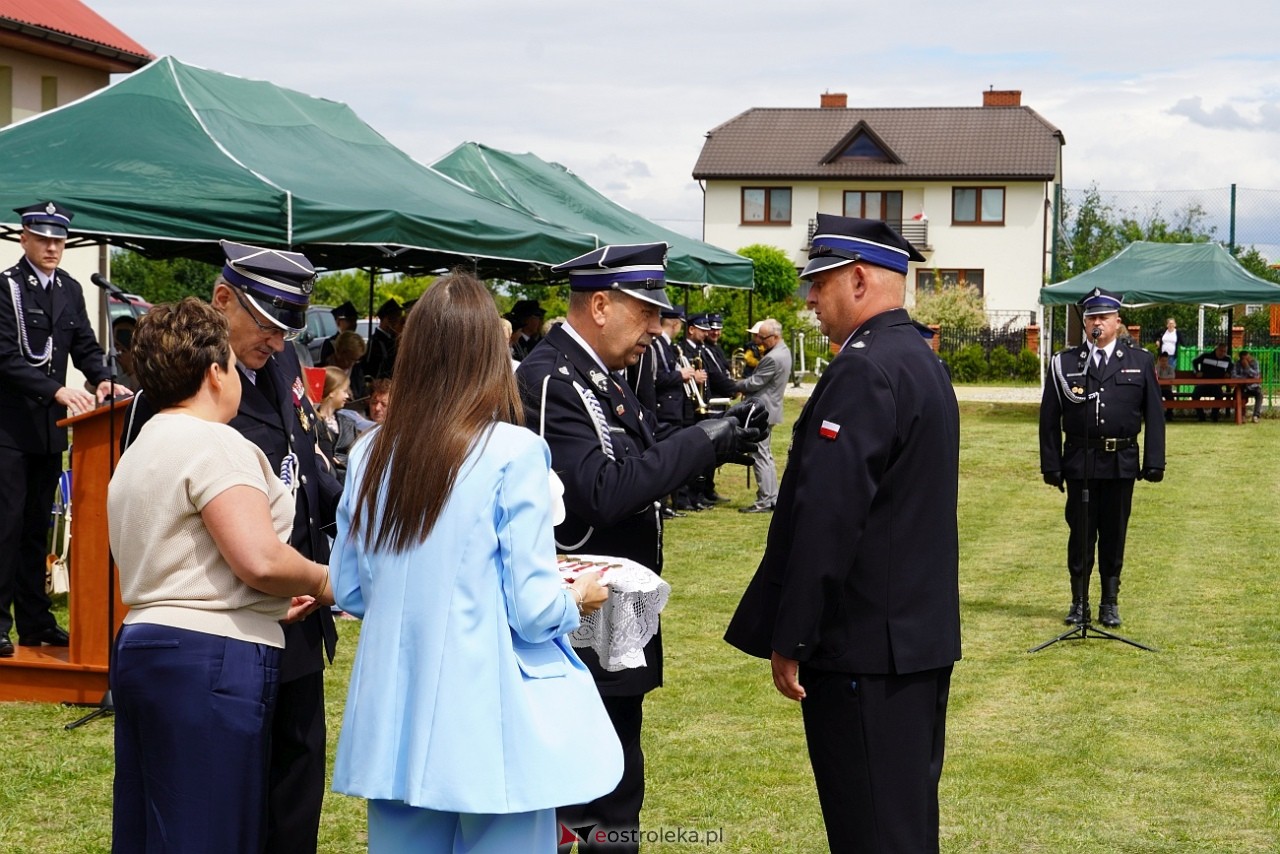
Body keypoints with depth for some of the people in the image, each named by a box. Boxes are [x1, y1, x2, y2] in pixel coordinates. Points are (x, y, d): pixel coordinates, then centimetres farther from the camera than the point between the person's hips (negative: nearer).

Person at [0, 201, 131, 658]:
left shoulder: (70, 290, 11)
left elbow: (85, 347, 13)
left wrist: (103, 381, -8)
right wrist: (57, 390, -24)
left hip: (50, 426, 6)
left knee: (37, 525, 11)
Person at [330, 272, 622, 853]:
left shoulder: (372, 453, 1)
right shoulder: (514, 452, -13)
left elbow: (349, 591, 10)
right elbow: (533, 610, -13)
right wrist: (578, 598, 7)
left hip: (394, 723, 5)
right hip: (489, 728, -5)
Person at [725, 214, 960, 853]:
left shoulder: (864, 371, -18)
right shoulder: (920, 359, 14)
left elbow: (826, 517, -23)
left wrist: (788, 639, -17)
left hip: (868, 644, -10)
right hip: (920, 632, 10)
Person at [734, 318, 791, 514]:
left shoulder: (773, 358, -23)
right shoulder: (783, 351, 11)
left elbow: (754, 383, -19)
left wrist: (735, 386, -2)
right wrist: (744, 385, 3)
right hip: (766, 409, 11)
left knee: (760, 456, -6)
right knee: (765, 456, 16)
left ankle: (765, 501, -3)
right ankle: (773, 498, 20)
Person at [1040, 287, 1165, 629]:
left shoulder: (1140, 362, 6)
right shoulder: (1064, 363, 4)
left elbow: (1154, 416, 5)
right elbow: (1049, 418, 3)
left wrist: (1154, 462, -1)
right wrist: (1051, 465, -2)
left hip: (1121, 464, 1)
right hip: (1080, 463, 0)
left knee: (1114, 536, 7)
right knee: (1081, 536, 4)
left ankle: (1110, 603, 18)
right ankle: (1079, 603, 15)